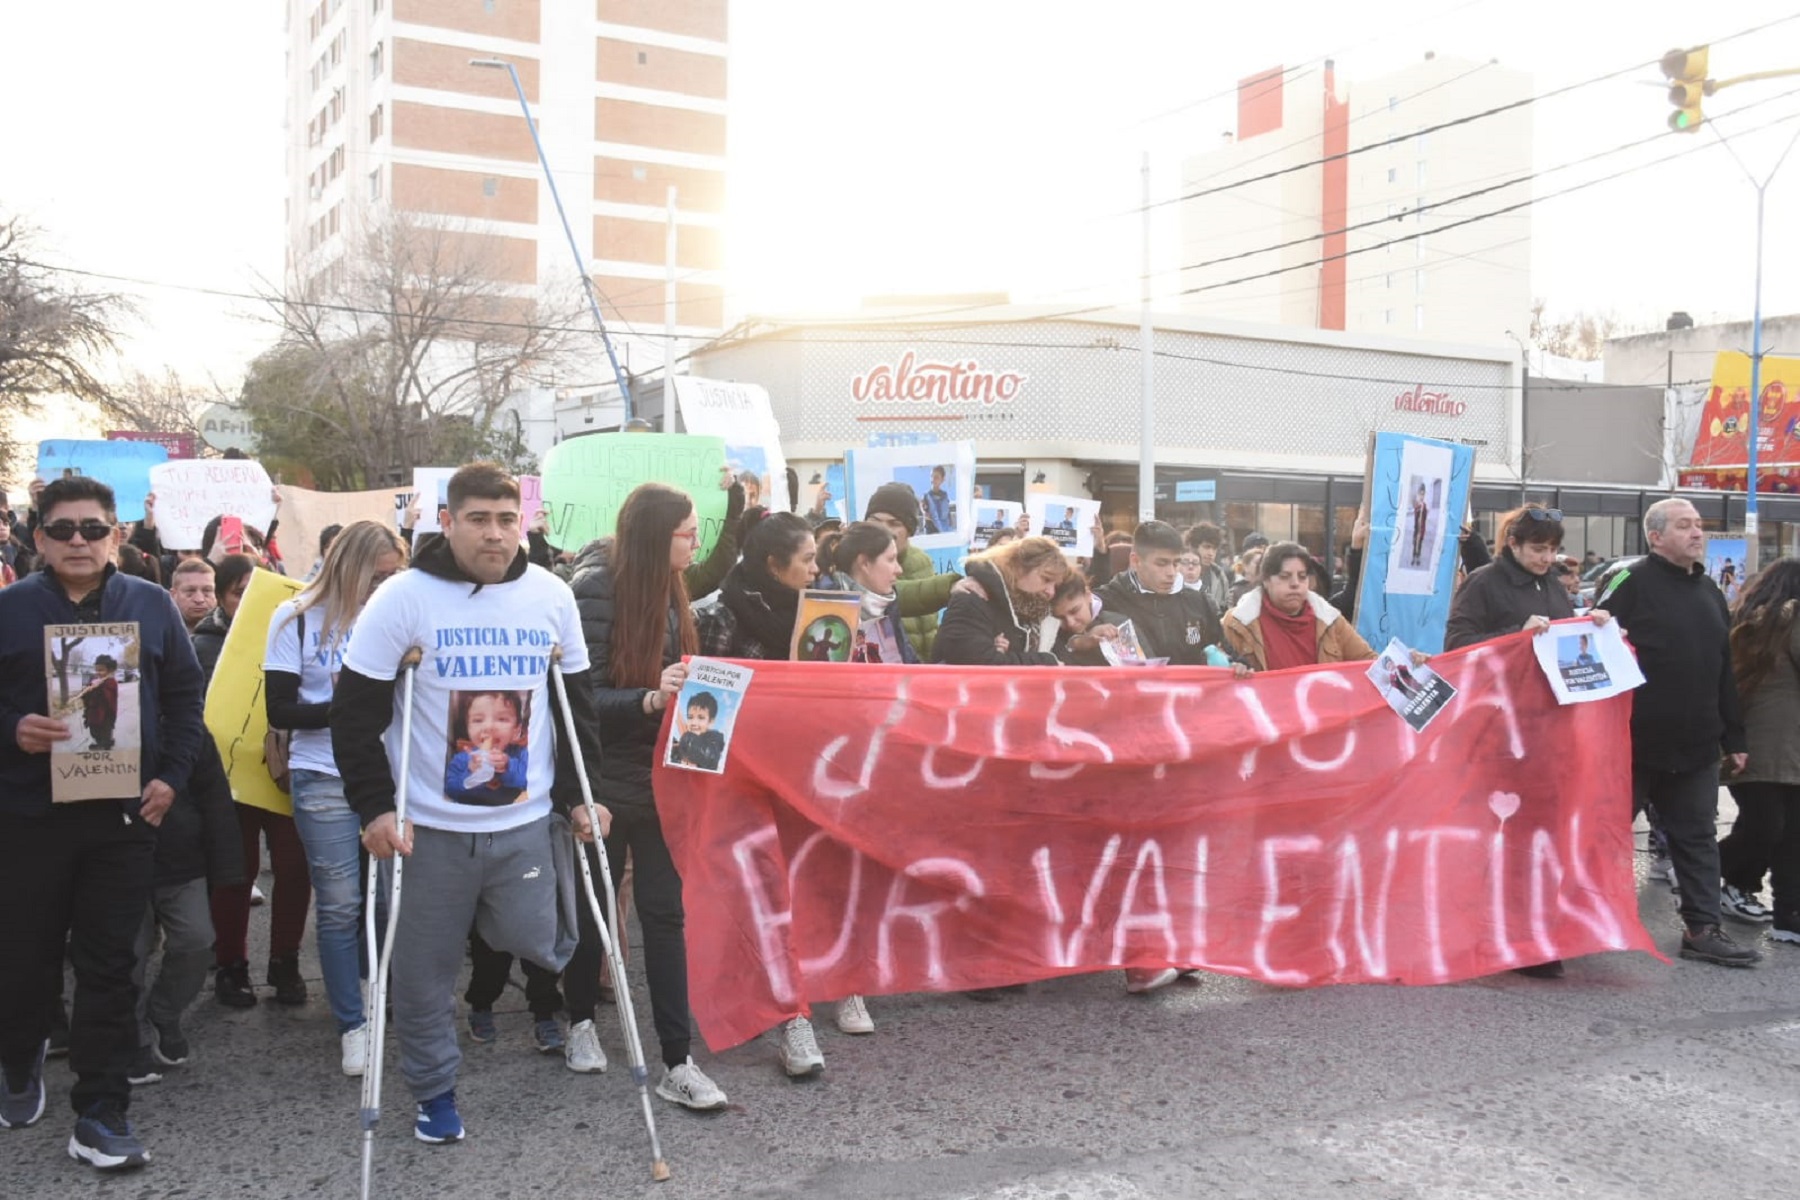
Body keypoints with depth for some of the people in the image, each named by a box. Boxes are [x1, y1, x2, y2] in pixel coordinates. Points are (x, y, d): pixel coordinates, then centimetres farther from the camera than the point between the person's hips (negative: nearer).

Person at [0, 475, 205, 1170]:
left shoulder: (151, 605, 3)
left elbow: (185, 697, 7)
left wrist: (171, 776, -2)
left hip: (125, 814, 0)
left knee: (110, 966, 2)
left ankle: (101, 1115, 9)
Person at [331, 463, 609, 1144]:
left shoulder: (551, 596, 2)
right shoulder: (402, 598, -8)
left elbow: (576, 704, 11)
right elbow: (356, 712, -5)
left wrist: (576, 797, 6)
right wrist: (376, 808, -11)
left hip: (526, 821, 2)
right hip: (429, 828, -2)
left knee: (533, 944, 2)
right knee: (424, 972, 8)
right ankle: (435, 1092, 29)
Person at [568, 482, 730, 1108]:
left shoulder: (665, 589, 6)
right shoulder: (596, 588, -14)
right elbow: (583, 698, -18)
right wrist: (651, 699, -30)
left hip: (658, 776, 6)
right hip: (605, 780, -5)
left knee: (665, 912, 3)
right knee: (592, 907, 12)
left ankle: (677, 1062, 6)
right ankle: (580, 1021, 35)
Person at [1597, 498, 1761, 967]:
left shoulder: (1709, 591, 14)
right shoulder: (1631, 583, -8)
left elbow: (1725, 671, 18)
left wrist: (1734, 737, 16)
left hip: (1696, 747, 7)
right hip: (1633, 743, -6)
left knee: (1697, 838, 10)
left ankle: (1702, 929, 17)